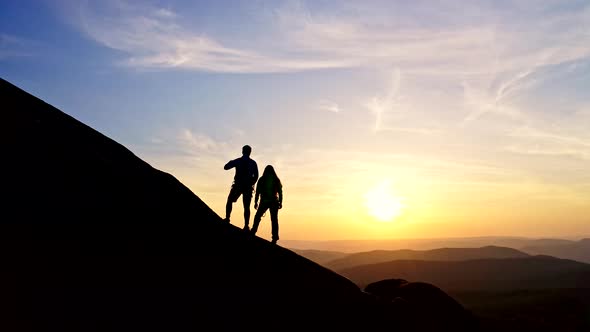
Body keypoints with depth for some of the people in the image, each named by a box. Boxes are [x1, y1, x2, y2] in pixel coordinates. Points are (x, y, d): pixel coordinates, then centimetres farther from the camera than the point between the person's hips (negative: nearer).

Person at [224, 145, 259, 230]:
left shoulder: (237, 161, -1)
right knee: (247, 207, 2)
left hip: (238, 186, -1)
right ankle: (246, 226, -5)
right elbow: (256, 176, 4)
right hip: (248, 187, 1)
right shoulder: (253, 163, 3)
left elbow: (225, 167, 4)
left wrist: (231, 162, 22)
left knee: (230, 201, 17)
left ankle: (227, 218, 5)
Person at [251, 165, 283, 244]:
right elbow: (280, 192, 2)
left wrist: (255, 202, 7)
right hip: (274, 202, 1)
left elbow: (257, 192, 2)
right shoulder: (276, 180, 5)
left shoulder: (261, 180, 3)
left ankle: (253, 231, 2)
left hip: (264, 202, -1)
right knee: (274, 220, 2)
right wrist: (280, 202, 7)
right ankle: (275, 237, -4)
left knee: (257, 217, 14)